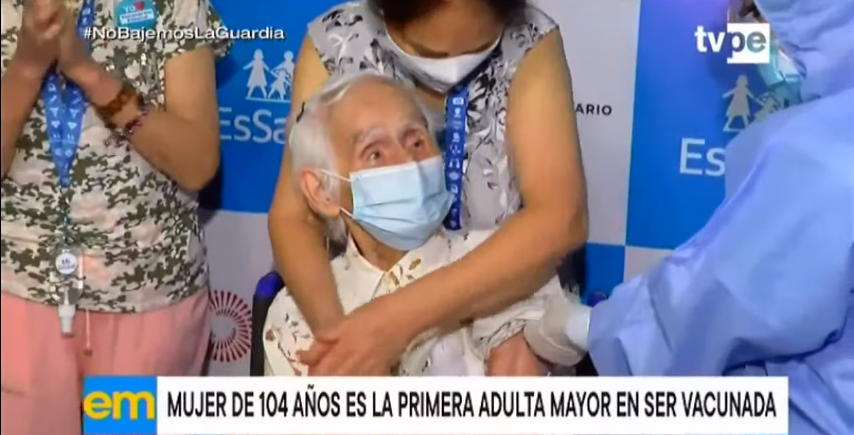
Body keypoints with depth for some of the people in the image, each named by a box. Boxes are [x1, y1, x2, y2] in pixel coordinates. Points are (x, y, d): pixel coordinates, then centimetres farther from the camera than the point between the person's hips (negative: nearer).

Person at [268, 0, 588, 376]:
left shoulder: (530, 44, -14)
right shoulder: (336, 43, -12)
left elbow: (560, 219, -24)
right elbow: (292, 218, -13)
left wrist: (402, 317, -33)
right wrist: (332, 327, -32)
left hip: (499, 307, 0)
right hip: (359, 304, 0)